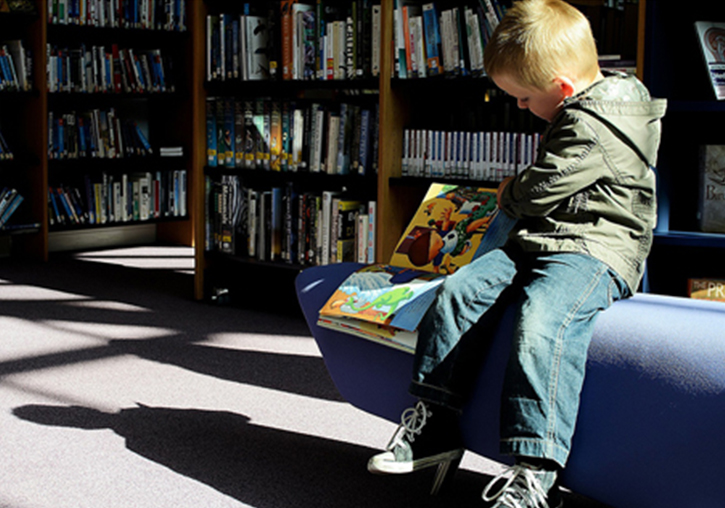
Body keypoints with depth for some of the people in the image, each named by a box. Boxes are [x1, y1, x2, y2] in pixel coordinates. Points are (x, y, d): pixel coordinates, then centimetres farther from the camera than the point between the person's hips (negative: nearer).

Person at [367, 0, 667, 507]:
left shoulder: (594, 128, -17)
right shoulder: (581, 110, 17)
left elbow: (540, 191, -14)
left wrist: (510, 195, 5)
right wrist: (520, 195, 24)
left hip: (596, 252, -10)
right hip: (541, 242, 10)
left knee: (539, 322, -35)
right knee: (458, 291, -4)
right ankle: (434, 425, 1)